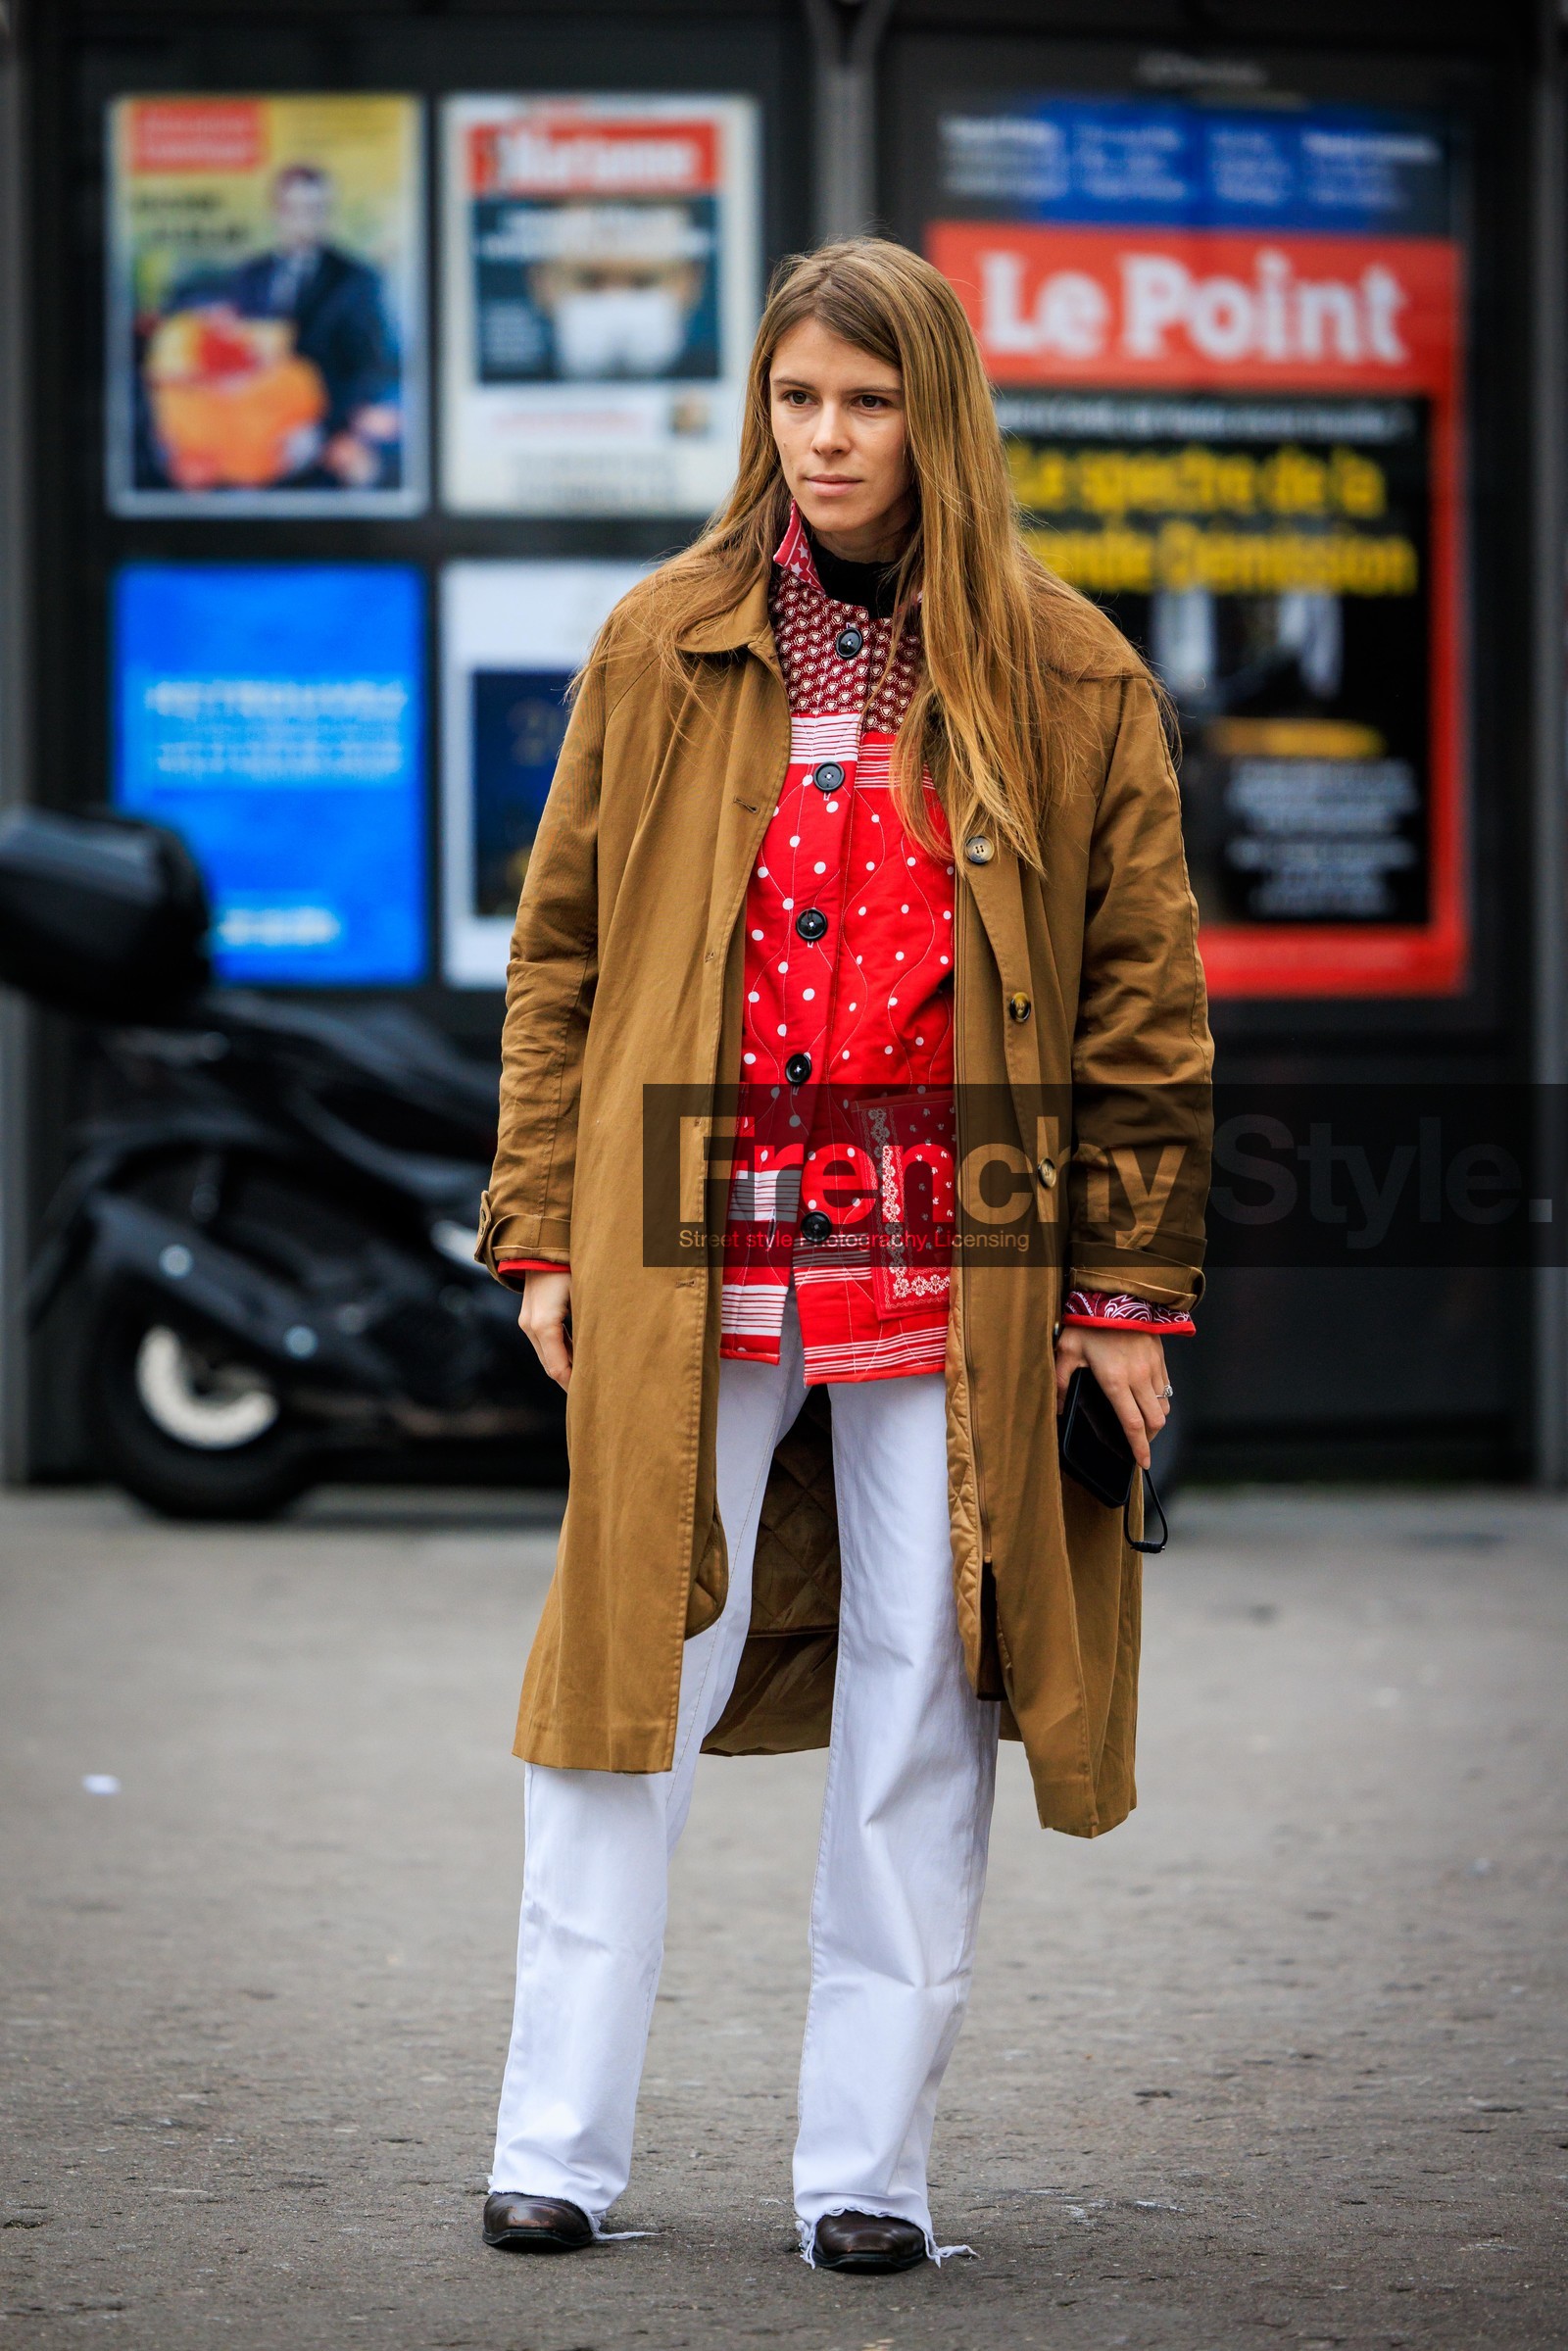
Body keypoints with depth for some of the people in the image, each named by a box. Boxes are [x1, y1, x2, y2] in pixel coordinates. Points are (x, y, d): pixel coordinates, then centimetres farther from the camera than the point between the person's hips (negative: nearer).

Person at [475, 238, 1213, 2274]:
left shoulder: (1062, 674, 3)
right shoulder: (661, 651, 6)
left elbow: (1142, 990, 4)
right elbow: (561, 950, 10)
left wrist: (1130, 1282, 0)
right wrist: (546, 1231, 4)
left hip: (959, 1264, 0)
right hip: (695, 1253, 0)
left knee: (923, 1703, 3)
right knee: (636, 1674, 1)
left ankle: (869, 2164, 11)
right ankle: (558, 2151, 10)